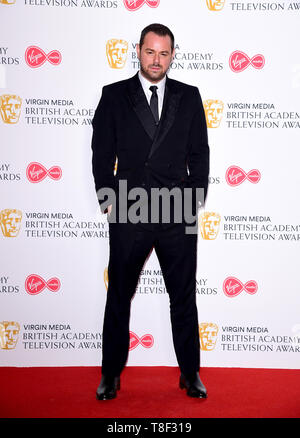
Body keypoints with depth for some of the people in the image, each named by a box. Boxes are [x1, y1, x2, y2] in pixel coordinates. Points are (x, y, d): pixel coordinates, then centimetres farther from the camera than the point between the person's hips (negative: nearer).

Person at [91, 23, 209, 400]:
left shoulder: (189, 96, 9)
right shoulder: (114, 95, 6)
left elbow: (199, 152, 9)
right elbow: (102, 152, 6)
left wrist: (196, 200, 1)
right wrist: (107, 199, -1)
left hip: (178, 214, 1)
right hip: (128, 213, 0)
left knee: (184, 297, 10)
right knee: (119, 296, 10)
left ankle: (190, 373, 26)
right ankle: (110, 374, 26)